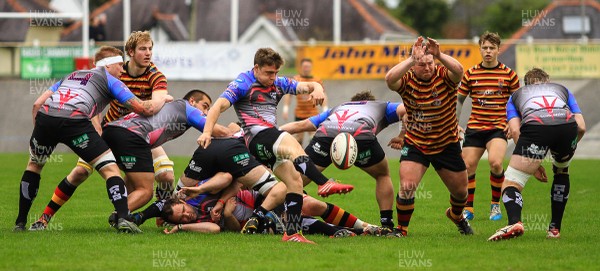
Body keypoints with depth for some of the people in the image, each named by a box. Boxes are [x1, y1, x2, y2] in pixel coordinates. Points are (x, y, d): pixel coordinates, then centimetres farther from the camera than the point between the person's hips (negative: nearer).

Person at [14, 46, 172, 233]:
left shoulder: (70, 77, 36)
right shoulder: (109, 80, 20)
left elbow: (38, 103, 27)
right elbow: (145, 109, 14)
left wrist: (40, 130, 34)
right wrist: (163, 100, 33)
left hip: (45, 117, 5)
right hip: (74, 120, -5)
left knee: (34, 165, 30)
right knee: (110, 168, 4)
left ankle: (20, 222, 29)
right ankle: (122, 219, -15)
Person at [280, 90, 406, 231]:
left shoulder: (336, 109, 44)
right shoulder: (382, 107, 40)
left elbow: (300, 125, 39)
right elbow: (404, 109, 20)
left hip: (325, 134, 1)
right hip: (361, 135, -1)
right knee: (383, 175, 26)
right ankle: (387, 225, 20)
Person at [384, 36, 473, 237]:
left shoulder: (444, 76, -15)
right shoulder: (407, 80, -15)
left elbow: (458, 70, -39)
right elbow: (389, 79, -37)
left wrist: (439, 55, -53)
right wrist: (412, 59, -46)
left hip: (447, 145, 1)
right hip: (415, 144, -1)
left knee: (460, 191, 13)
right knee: (406, 186, -19)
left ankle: (456, 216, 48)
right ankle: (401, 228, 3)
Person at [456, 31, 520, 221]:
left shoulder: (508, 74, 1)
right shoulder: (470, 74, 5)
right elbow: (460, 99, 13)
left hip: (499, 127, -3)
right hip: (475, 127, 3)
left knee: (495, 163, -23)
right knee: (467, 167, -2)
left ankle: (495, 205, -2)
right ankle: (468, 209, 16)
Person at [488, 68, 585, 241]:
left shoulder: (516, 95, 36)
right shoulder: (562, 89, 40)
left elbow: (515, 131, 17)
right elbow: (581, 127, 26)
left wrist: (533, 165, 23)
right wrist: (567, 149, 43)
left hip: (535, 126, -2)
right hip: (567, 125, 2)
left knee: (511, 183, 2)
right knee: (561, 171, 34)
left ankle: (514, 222, -29)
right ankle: (555, 229, 29)